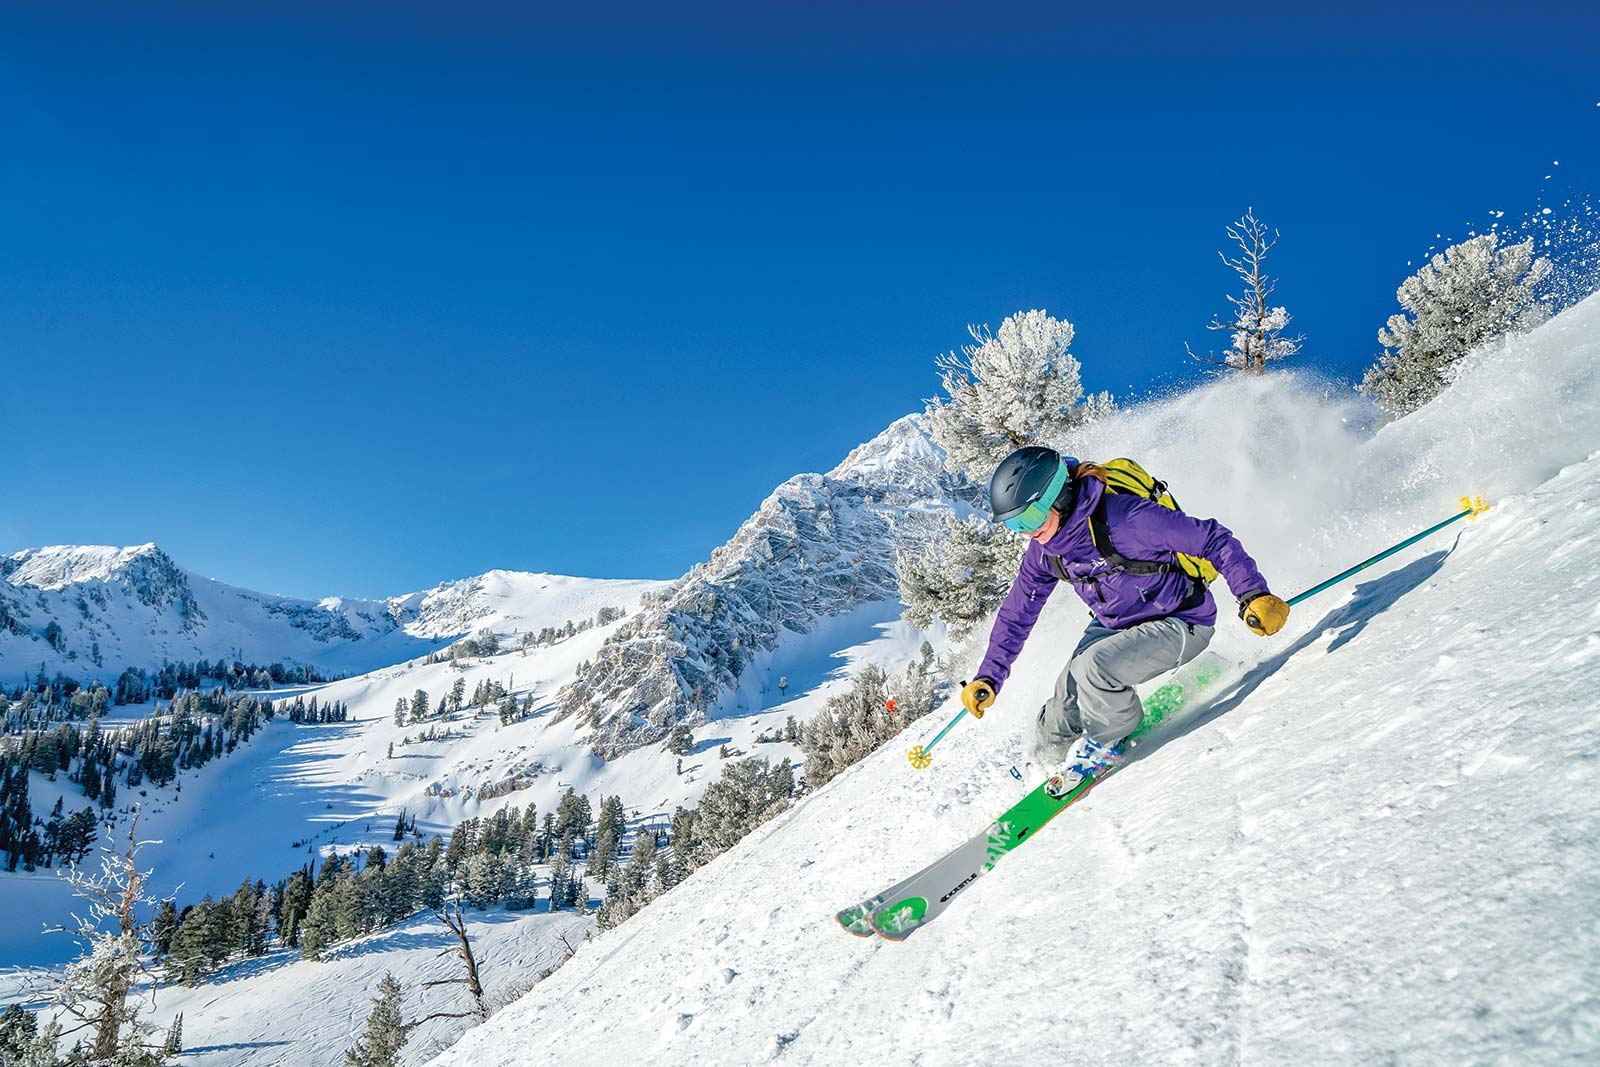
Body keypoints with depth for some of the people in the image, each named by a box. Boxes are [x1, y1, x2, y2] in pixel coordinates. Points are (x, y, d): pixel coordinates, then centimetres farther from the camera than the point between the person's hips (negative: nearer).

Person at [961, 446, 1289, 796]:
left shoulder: (1124, 517, -32)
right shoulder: (1044, 549, -9)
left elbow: (1213, 540, -26)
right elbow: (1016, 613, 3)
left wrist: (1254, 595, -36)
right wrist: (988, 678, 0)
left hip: (1181, 623, -7)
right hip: (1116, 624, 7)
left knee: (1093, 665, -28)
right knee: (1068, 693, -9)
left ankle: (1106, 741, 1)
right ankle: (1049, 757, 22)